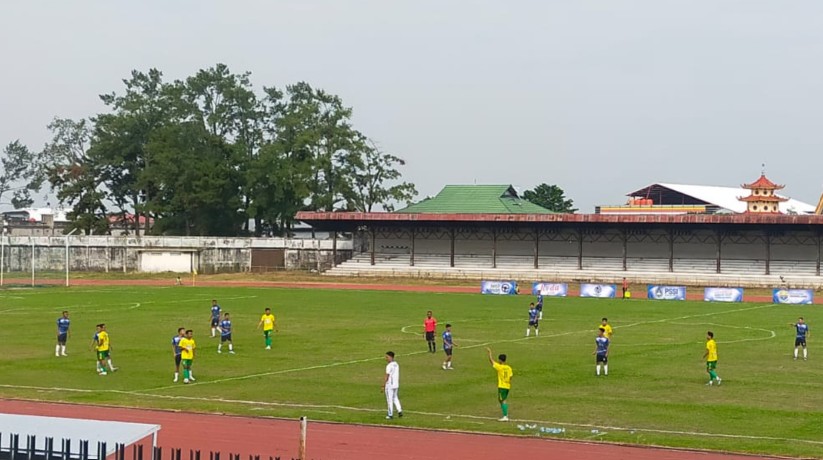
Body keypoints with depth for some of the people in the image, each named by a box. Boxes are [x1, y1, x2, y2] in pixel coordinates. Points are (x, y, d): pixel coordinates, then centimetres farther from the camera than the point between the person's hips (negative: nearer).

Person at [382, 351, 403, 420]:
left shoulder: (389, 366, -19)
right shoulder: (396, 365, 7)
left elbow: (387, 377, -19)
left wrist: (383, 386, -13)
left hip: (389, 385, -8)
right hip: (396, 385, 8)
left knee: (390, 399, 2)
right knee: (395, 398, 21)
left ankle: (390, 415, 8)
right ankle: (399, 410, 9)